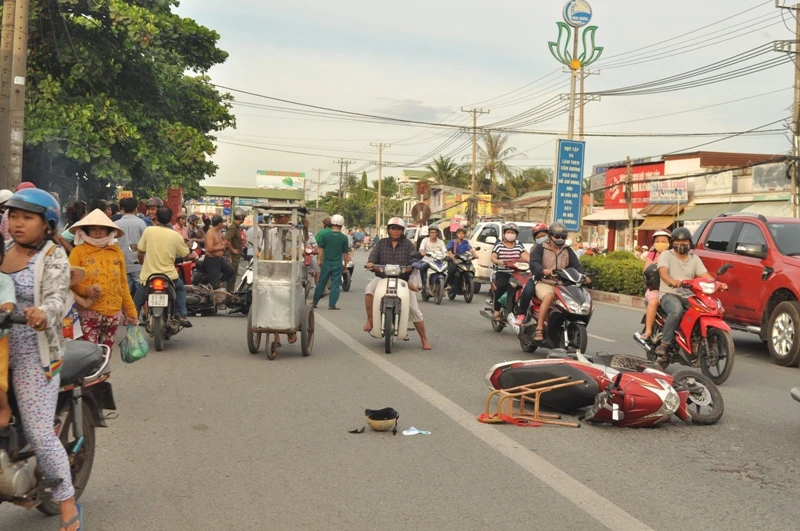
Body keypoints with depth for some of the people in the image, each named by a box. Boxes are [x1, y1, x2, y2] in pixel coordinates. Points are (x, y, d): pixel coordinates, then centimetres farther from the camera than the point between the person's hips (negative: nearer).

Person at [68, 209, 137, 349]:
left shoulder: (116, 251, 8)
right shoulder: (78, 251, -3)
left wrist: (130, 311, 12)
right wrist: (86, 290, -23)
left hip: (113, 314, 4)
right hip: (88, 314, -4)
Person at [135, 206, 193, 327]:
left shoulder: (148, 230, -6)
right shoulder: (176, 236, -5)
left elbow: (140, 252, 1)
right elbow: (186, 255, 4)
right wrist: (184, 243, 24)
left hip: (148, 275, 0)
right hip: (169, 275, 0)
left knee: (137, 303, 17)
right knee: (181, 289, 28)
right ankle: (183, 316, 17)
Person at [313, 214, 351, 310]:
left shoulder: (325, 235, -4)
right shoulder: (344, 238, -5)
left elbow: (320, 249, 0)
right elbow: (345, 253, -1)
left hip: (326, 263, 1)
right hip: (337, 264, -1)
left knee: (321, 283, 11)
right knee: (335, 284, 4)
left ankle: (315, 302, 19)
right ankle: (332, 304, 3)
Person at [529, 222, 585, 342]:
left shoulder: (568, 251, 20)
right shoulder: (541, 249, 5)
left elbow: (576, 265, 9)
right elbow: (533, 263, -12)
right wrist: (544, 270, -33)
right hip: (544, 283, -5)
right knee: (549, 296, -36)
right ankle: (539, 330, -35)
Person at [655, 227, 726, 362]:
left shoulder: (695, 259, 18)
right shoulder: (666, 255, 4)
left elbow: (705, 275, 4)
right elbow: (663, 272, -16)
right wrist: (672, 281, -38)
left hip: (688, 296, 5)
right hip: (669, 294, -5)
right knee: (677, 311, -38)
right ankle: (664, 344, -30)